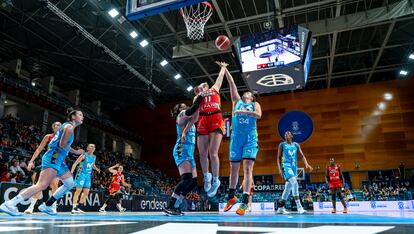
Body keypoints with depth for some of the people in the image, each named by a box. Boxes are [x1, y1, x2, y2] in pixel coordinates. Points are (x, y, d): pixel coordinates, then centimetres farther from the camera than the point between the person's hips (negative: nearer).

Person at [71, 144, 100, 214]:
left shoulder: (94, 157, 9)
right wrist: (71, 172, -23)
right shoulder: (84, 155, -10)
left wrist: (97, 169, 7)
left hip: (88, 175, 7)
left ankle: (78, 207, 14)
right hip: (81, 174, -7)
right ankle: (74, 208, -5)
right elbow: (75, 164, -13)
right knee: (79, 190, -11)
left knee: (86, 192, 4)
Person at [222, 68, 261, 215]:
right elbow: (232, 83, 17)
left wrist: (243, 112, -13)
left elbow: (258, 115, -8)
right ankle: (231, 197, 23)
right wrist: (225, 70, 16)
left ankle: (245, 201, -16)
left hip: (250, 139, -3)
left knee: (247, 168, -13)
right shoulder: (237, 101, 20)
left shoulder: (255, 104, 13)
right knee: (233, 168, 7)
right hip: (236, 138, 3)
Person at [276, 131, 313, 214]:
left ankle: (281, 208, 19)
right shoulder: (282, 145, 4)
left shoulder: (296, 145, 14)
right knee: (294, 183, -24)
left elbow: (302, 156, 9)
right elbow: (278, 158, 3)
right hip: (286, 166, -5)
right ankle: (299, 207, -26)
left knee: (288, 188, 9)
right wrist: (280, 169, -7)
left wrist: (306, 164, -9)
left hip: (294, 167, 5)